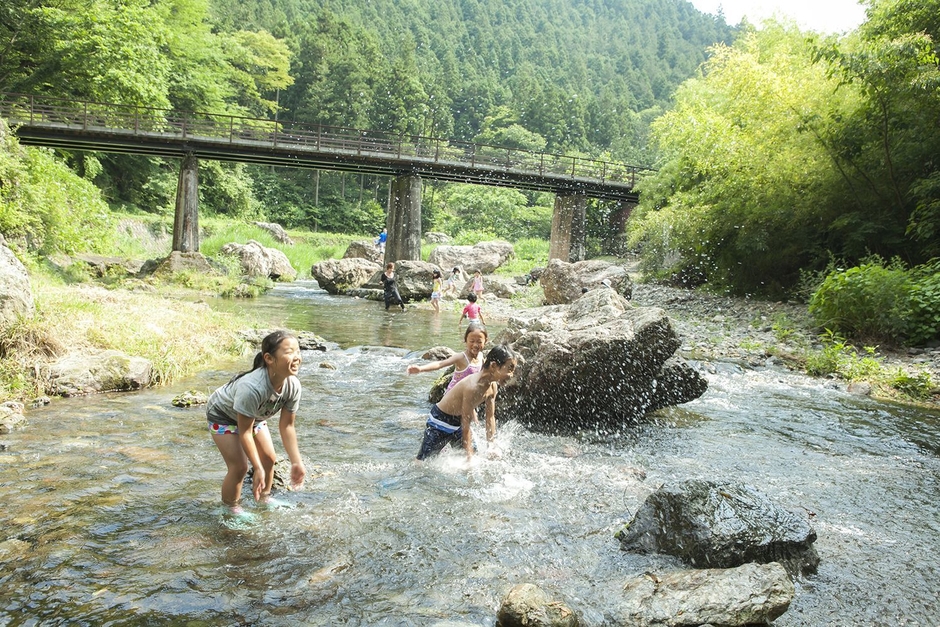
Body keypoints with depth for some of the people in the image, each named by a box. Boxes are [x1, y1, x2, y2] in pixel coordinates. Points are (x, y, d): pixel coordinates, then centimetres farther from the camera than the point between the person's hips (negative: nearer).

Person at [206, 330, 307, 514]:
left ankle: (263, 500, 28)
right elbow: (244, 432, -35)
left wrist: (296, 462, -19)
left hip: (254, 415, 6)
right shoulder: (252, 388, -45)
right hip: (223, 414, -6)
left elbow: (287, 426, -16)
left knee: (269, 458, 4)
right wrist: (258, 469, -32)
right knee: (239, 467, -12)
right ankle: (231, 509, 11)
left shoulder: (293, 385, -26)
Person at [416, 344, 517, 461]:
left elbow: (490, 418, 2)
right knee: (424, 461, 3)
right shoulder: (473, 387, -35)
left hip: (457, 423, 8)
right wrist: (469, 456, -25)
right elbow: (465, 423, -30)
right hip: (440, 421, -8)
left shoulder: (493, 387, -10)